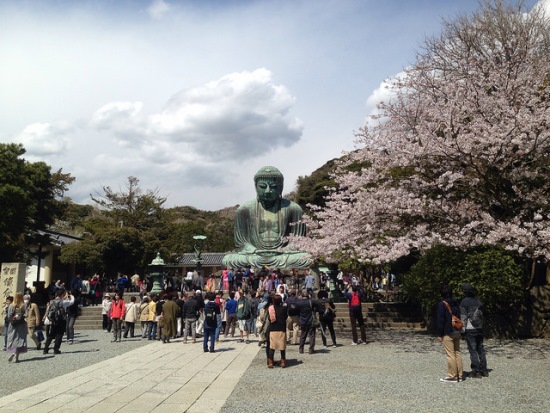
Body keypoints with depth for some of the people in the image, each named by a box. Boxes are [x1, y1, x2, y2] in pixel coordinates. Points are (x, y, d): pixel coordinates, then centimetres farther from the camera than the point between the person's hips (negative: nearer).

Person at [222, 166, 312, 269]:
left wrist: (282, 253, -18)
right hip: (254, 257, 1)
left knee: (308, 259, -29)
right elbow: (241, 243, 5)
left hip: (282, 258, 0)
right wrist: (257, 253, -16)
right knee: (228, 259, -27)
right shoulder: (244, 210, 5)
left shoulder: (293, 209, 3)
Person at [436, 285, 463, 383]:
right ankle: (459, 375, 17)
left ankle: (452, 376, -1)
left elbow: (440, 320, -12)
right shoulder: (456, 304, 11)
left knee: (450, 354, -4)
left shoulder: (442, 304, -11)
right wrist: (460, 330, 21)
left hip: (448, 333, -8)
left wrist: (439, 334, -7)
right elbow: (459, 317, 16)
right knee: (457, 353, 12)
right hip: (457, 332, 8)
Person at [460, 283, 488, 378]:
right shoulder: (478, 301, 7)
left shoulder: (464, 302, -10)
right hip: (479, 328, 6)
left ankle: (476, 371, 1)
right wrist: (481, 327, 19)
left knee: (473, 351, -1)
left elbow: (463, 318, -11)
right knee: (481, 349, 14)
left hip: (470, 329, -6)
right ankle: (484, 370, 18)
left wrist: (463, 330, -6)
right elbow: (482, 315, 12)